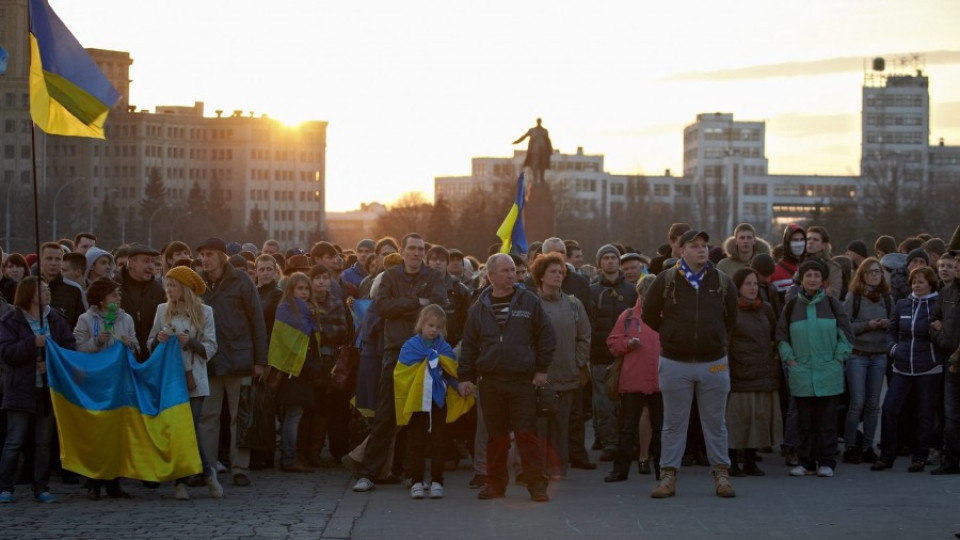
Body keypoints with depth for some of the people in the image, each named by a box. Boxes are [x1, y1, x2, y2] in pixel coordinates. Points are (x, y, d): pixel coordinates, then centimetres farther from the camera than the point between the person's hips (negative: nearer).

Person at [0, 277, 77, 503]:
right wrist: (33, 344, -21)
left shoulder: (56, 319, 8)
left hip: (50, 390, 3)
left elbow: (71, 348, 2)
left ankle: (41, 488, 13)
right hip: (22, 391, -3)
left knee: (45, 442, 6)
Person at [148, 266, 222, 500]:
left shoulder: (204, 312, 1)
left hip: (193, 380, -3)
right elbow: (150, 345, 13)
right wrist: (158, 339, -9)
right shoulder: (162, 310, 8)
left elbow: (210, 349, -2)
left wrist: (190, 342, -17)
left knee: (190, 430, -9)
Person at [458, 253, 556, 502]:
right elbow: (469, 345, 12)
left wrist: (541, 369, 1)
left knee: (526, 433, -5)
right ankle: (495, 483, 17)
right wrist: (465, 377, 6)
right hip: (490, 381, 2)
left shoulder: (529, 302, 3)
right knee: (496, 435, 8)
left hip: (523, 380, -2)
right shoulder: (479, 308, 9)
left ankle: (536, 484, 0)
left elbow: (546, 336, 6)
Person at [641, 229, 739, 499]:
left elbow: (731, 318, 17)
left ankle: (721, 474, 17)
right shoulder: (666, 280, -2)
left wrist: (718, 339, 13)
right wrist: (672, 335, 9)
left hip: (714, 362, 1)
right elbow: (649, 315, 7)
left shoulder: (721, 281, 3)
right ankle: (668, 476, 11)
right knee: (674, 423, 5)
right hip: (675, 363, -1)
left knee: (715, 423, 8)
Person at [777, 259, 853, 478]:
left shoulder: (833, 305, 5)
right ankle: (806, 462, 11)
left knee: (827, 420, 0)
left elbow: (847, 335, 8)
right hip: (801, 375, 1)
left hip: (829, 374, -1)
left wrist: (838, 359, 0)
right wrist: (789, 359, 3)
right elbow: (781, 336, 14)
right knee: (805, 421, 4)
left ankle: (826, 462, 7)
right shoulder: (791, 306, 8)